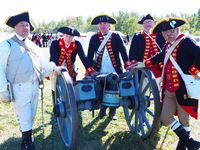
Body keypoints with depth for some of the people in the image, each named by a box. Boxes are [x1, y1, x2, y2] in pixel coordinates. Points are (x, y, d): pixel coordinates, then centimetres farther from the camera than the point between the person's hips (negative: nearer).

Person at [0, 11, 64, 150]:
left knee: (31, 117, 17)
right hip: (20, 89, -6)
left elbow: (43, 62, 19)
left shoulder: (32, 45, 18)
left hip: (34, 86, 6)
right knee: (25, 119, -1)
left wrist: (53, 68, 3)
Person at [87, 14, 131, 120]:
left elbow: (123, 50, -4)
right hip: (100, 71, 0)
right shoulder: (94, 38, 4)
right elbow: (90, 54, 1)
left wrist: (127, 64, -16)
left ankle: (112, 111, 25)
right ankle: (102, 110, 29)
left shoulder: (116, 36, 3)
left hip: (114, 71, 0)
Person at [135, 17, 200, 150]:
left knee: (183, 119, 5)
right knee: (165, 117, 8)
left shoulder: (186, 42, -10)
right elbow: (160, 56, 27)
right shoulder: (168, 45, 13)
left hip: (183, 89, -8)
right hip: (169, 90, 8)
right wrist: (144, 64, 27)